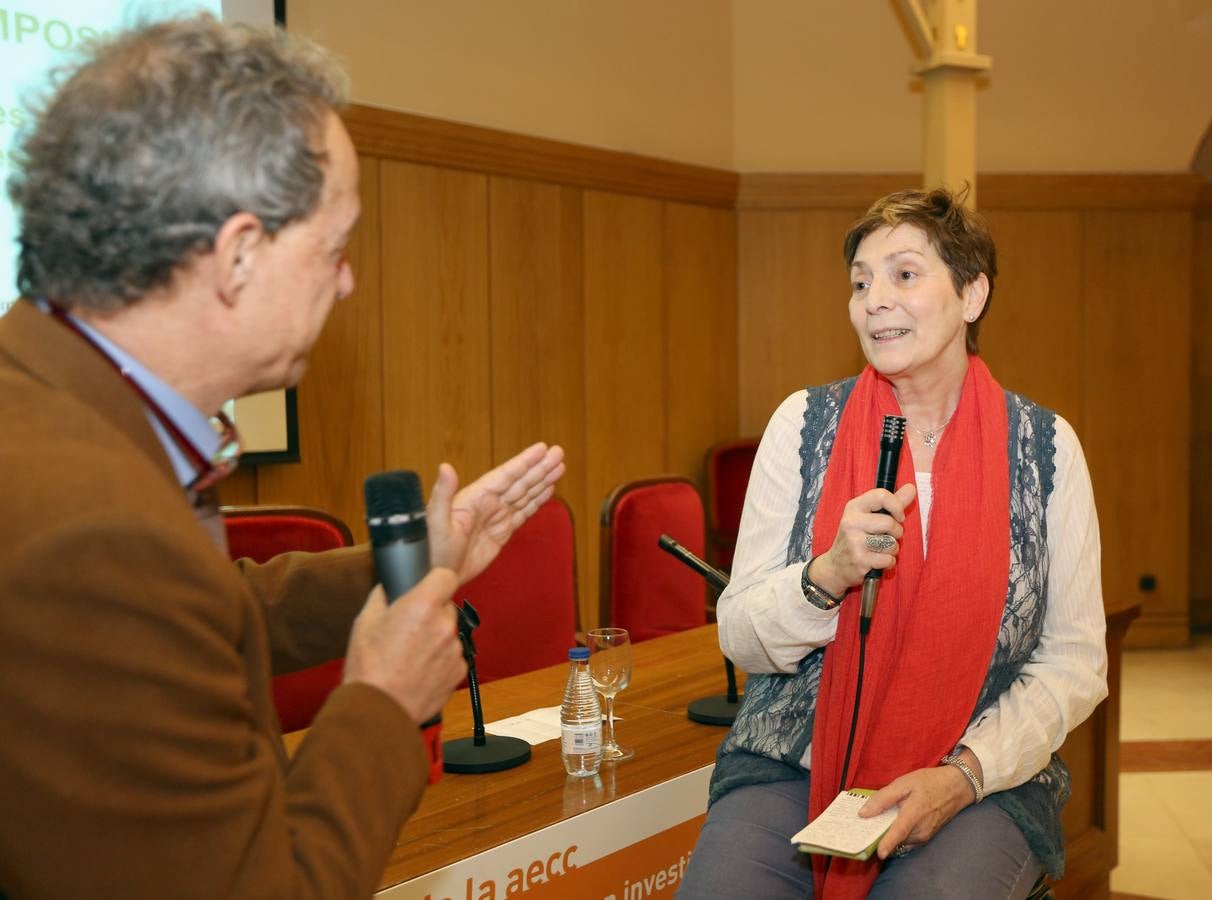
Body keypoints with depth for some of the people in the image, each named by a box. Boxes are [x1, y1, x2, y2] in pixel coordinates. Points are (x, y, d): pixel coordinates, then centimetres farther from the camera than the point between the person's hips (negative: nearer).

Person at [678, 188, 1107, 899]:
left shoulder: (1047, 446, 0)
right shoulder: (804, 423, 0)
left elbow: (1075, 663, 2)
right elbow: (741, 640, 0)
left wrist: (965, 773, -12)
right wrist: (828, 574, -20)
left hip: (984, 779, 0)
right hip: (791, 768, 1)